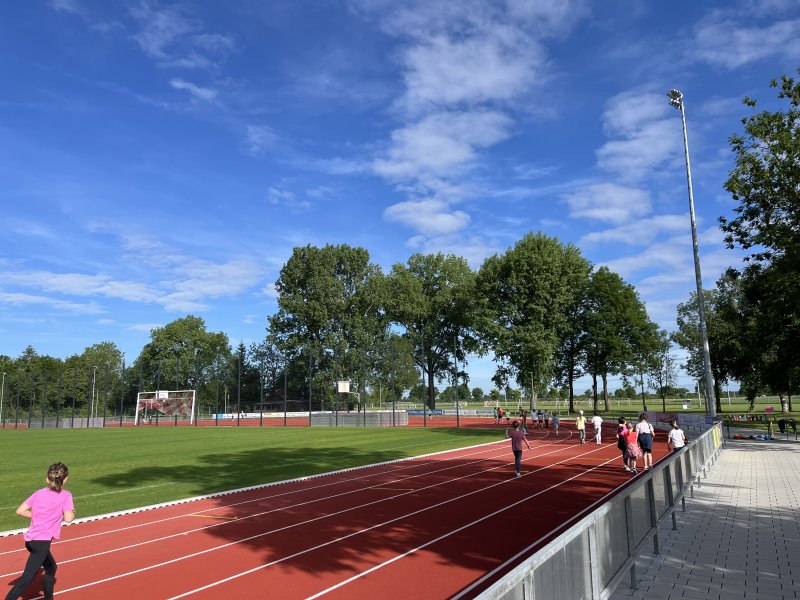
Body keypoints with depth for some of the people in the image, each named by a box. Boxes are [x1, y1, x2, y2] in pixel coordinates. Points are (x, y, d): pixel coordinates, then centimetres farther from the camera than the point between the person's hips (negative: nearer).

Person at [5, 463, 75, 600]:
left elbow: (20, 510, 3)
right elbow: (68, 518, -18)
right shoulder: (65, 495, -8)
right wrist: (73, 511, 2)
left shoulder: (39, 493, 8)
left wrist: (37, 516, 15)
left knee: (51, 568, 25)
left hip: (30, 539, 8)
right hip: (42, 541, -8)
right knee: (27, 579, -6)